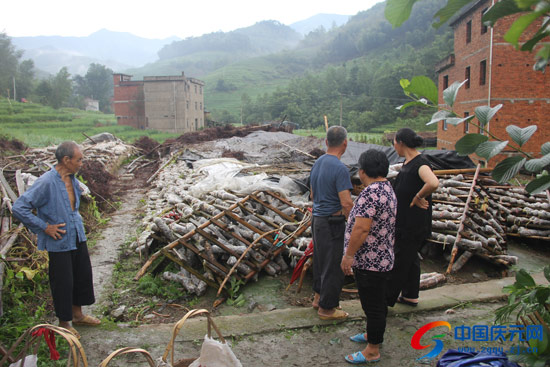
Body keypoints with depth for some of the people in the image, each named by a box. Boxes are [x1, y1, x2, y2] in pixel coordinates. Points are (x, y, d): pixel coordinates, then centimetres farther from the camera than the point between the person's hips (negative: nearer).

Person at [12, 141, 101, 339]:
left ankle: (77, 314, 38)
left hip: (78, 238, 8)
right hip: (59, 243, -8)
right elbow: (19, 208, -22)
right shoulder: (46, 182, -21)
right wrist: (45, 227, -18)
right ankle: (64, 323, 26)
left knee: (83, 276, 18)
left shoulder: (72, 179, 5)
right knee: (63, 283, 6)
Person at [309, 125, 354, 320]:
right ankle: (326, 308, 16)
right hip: (332, 223, -9)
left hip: (317, 218, 9)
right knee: (333, 264, 4)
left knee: (320, 260, 21)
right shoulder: (340, 169, -21)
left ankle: (319, 297, 36)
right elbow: (346, 203, -23)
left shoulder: (317, 163, 7)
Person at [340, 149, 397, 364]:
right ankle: (373, 334, 42)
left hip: (370, 262, -10)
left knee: (373, 305, 3)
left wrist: (348, 255, -18)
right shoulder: (387, 189, 10)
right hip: (381, 258, 10)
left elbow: (361, 228, -27)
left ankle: (372, 351, 17)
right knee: (376, 302, 24)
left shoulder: (371, 193, -23)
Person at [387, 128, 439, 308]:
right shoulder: (407, 162, 10)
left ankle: (388, 299, 13)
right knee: (410, 258, 18)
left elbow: (434, 183, -40)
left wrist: (417, 198, -26)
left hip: (414, 223, -10)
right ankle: (410, 296, 31)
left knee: (401, 260, 1)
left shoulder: (420, 163, -20)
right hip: (404, 220, 10)